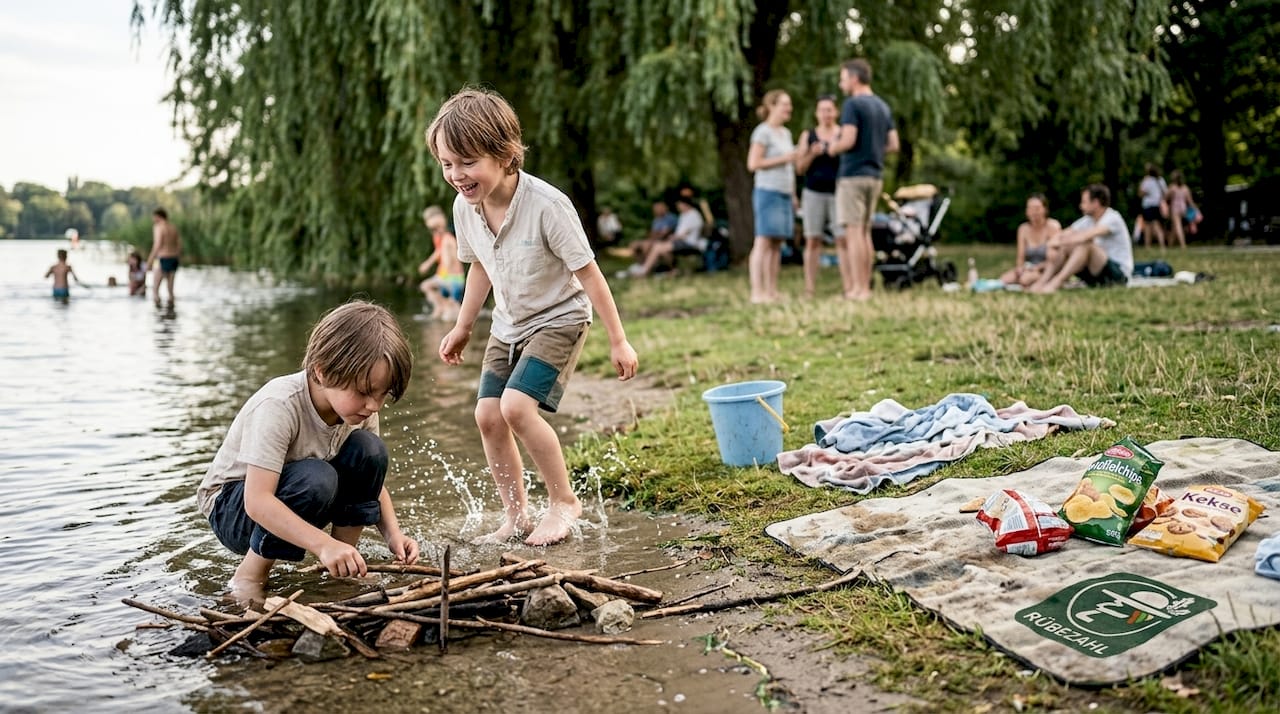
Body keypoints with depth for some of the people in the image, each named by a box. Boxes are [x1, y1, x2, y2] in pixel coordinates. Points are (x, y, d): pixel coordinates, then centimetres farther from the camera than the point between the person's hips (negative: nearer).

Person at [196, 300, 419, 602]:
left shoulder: (359, 406, -12)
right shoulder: (278, 406, -33)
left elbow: (372, 479, 0)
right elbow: (257, 501, -39)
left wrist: (393, 535, -17)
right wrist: (324, 544, -48)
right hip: (232, 507, -6)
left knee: (368, 450, -17)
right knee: (315, 478, -35)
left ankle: (345, 567, -5)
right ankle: (248, 577, -15)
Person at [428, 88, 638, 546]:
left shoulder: (547, 205, -28)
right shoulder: (464, 207, -9)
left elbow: (587, 273, -20)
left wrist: (618, 341, -15)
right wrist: (463, 327, 18)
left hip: (559, 319, -6)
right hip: (508, 325, 7)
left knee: (517, 406, -22)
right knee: (487, 414, -3)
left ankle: (564, 501, -2)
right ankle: (515, 517, 12)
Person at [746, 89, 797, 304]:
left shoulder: (786, 133, 19)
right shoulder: (763, 132, -6)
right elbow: (753, 163, -12)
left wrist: (793, 195, 21)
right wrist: (783, 159, -12)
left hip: (785, 194, 8)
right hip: (768, 191, -8)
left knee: (777, 244, 5)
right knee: (763, 242, -10)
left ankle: (772, 291, 7)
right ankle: (757, 292, -11)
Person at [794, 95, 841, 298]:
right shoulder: (808, 135, 8)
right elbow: (800, 168, 4)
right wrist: (812, 154, -15)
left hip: (838, 193, -1)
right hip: (814, 194, 1)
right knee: (813, 241, -1)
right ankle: (809, 289, 0)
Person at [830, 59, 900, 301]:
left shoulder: (852, 104, -10)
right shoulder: (883, 107, 15)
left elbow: (848, 141, -19)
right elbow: (893, 145, 13)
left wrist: (832, 149, -1)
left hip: (853, 175, -8)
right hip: (875, 175, 8)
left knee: (853, 231, -6)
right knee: (864, 231, 11)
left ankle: (858, 289, -8)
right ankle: (865, 287, 12)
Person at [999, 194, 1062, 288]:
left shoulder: (1053, 226, -8)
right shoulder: (1023, 229, 7)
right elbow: (1020, 258, 7)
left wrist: (1037, 267, -23)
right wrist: (1019, 267, -15)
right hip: (1029, 270, 5)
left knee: (1026, 279, -35)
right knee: (1004, 279, -23)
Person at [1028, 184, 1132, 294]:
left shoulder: (1113, 218, -14)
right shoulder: (1088, 220, 8)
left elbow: (1085, 237, -30)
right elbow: (1058, 237, 4)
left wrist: (1060, 242, -21)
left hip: (1119, 273, -7)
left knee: (1086, 244, -31)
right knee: (1063, 248, -6)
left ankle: (1055, 283, -38)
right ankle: (1040, 283, -22)